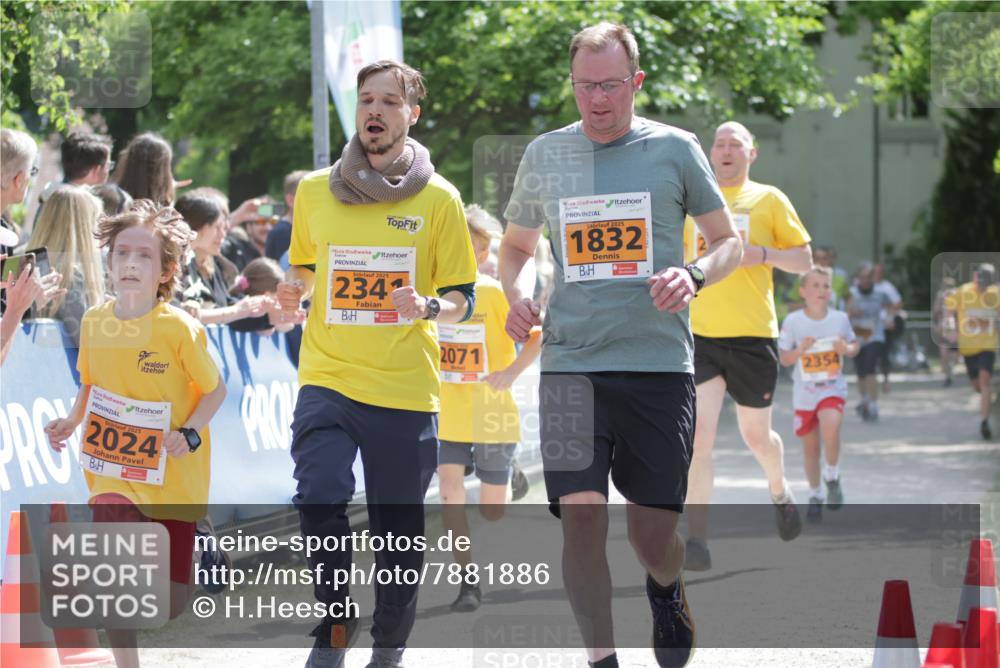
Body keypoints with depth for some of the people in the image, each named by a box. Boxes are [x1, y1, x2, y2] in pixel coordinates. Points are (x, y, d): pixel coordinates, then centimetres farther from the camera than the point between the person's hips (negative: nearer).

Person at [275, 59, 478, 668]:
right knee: (319, 498, -22)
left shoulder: (438, 199, 1)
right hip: (327, 379, 1)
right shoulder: (314, 191, 7)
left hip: (407, 389, -1)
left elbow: (462, 299, 5)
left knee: (399, 537, 5)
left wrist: (429, 307, -17)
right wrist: (294, 291, -1)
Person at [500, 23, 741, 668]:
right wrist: (518, 296, 2)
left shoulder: (674, 149, 3)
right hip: (571, 362, 1)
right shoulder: (544, 154, 9)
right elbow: (517, 246, 23)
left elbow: (729, 241, 9)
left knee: (654, 530, 3)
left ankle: (667, 591, 39)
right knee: (582, 514, -14)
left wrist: (694, 275, -12)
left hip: (659, 362, -1)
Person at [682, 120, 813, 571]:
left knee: (756, 435, 10)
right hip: (700, 334, 1)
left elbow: (804, 260, 3)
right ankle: (696, 541, -15)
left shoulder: (769, 200, 4)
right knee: (699, 435, -13)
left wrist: (763, 254, -14)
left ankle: (779, 491, 44)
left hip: (753, 335, -1)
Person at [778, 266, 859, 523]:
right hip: (804, 392, 1)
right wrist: (800, 350, -21)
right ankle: (815, 496, 29)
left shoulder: (840, 318, -2)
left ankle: (832, 478, -7)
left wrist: (847, 349, -11)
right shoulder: (793, 321, -6)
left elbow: (854, 345, 12)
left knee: (830, 426, -29)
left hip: (833, 388, -1)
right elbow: (784, 358, -1)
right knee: (811, 447, 9)